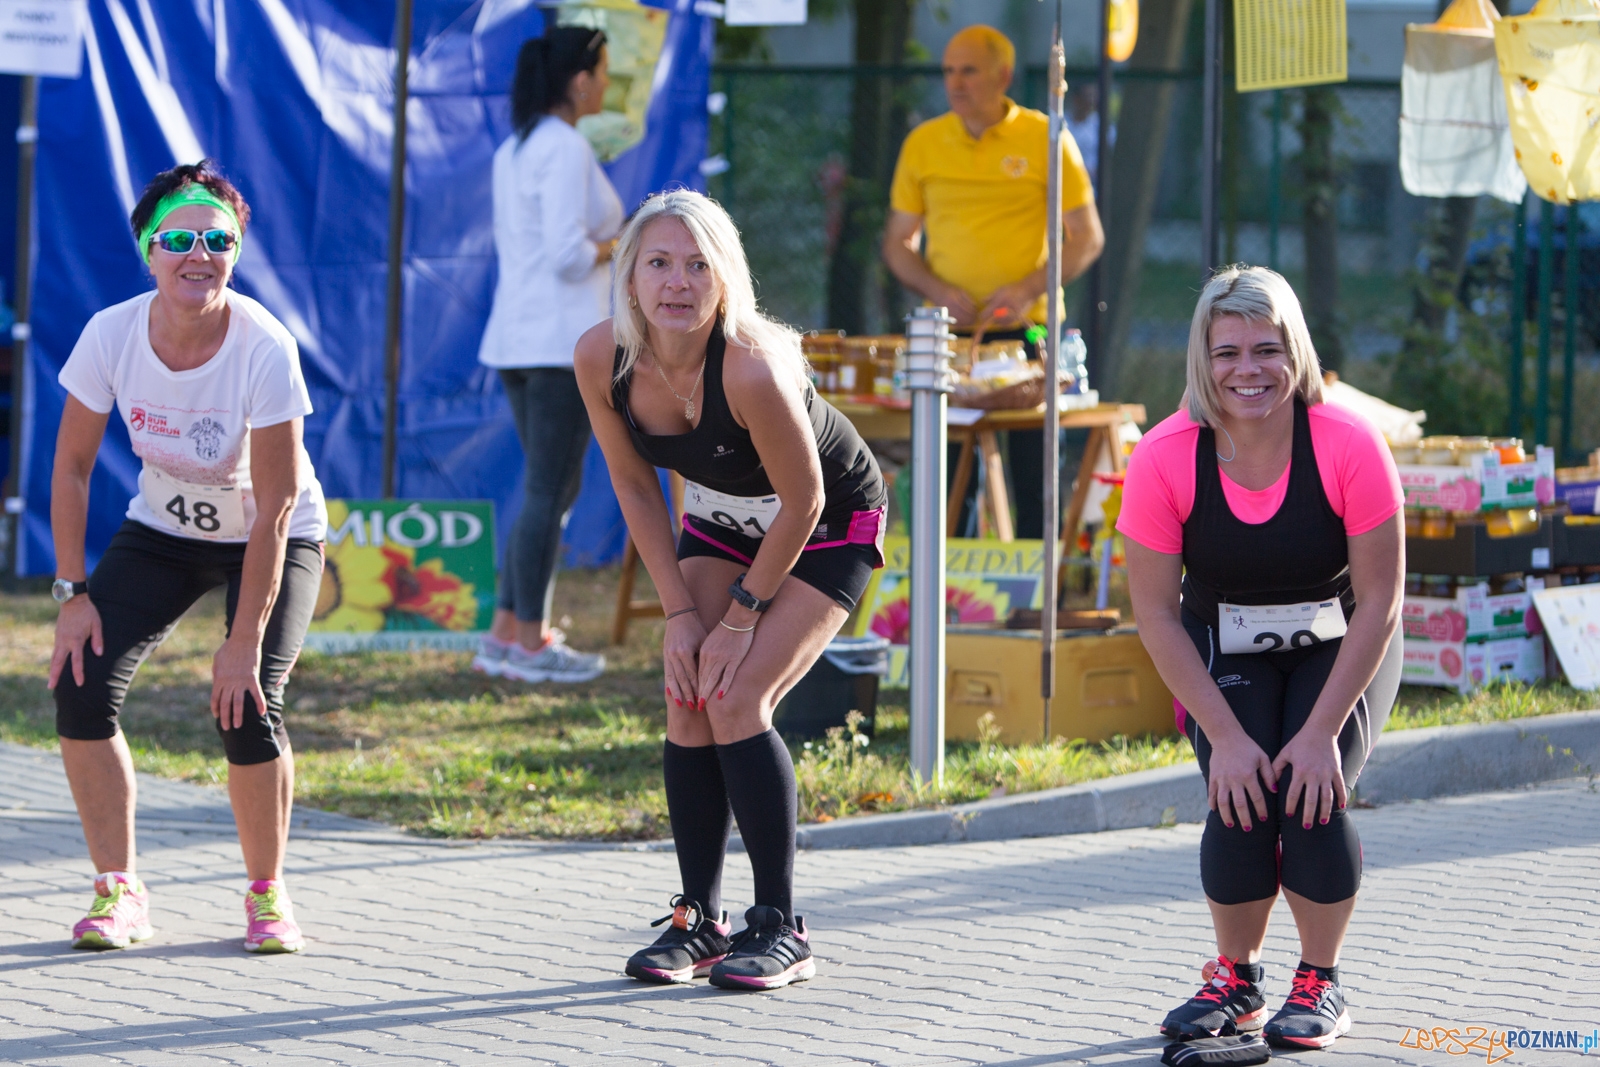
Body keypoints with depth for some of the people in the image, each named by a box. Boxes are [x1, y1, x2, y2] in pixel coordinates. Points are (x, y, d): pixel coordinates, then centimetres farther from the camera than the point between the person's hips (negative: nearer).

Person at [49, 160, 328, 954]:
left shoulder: (264, 349, -28)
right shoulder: (112, 335, -19)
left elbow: (276, 507, -25)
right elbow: (72, 466, -6)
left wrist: (246, 640, -26)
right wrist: (73, 591, -12)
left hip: (270, 542, -3)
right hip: (163, 530, 3)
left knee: (247, 706, -22)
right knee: (82, 686, -15)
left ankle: (267, 894, 2)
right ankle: (117, 890, 0)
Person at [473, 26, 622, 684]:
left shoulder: (513, 151, 14)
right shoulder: (567, 149, -14)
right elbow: (567, 253, -22)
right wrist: (611, 248, -3)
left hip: (515, 337, 9)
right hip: (564, 340, -9)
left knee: (551, 488, 16)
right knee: (549, 491, -3)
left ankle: (506, 633, 15)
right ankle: (530, 645, 1)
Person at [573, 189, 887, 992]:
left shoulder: (750, 368, -38)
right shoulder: (601, 359, -21)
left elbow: (802, 502, -25)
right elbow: (634, 485, -6)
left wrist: (743, 616, -16)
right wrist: (680, 612, -8)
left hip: (829, 528, -5)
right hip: (720, 522, 5)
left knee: (736, 700, -17)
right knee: (688, 702, -8)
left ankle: (780, 928, -9)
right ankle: (698, 919, 2)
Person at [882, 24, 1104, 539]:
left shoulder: (1045, 139, -1)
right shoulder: (923, 144, 6)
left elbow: (1087, 239, 1)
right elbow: (897, 244, 11)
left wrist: (1031, 289, -14)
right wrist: (938, 291, -8)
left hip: (1026, 331, -2)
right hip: (947, 335, 2)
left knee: (1035, 473, 0)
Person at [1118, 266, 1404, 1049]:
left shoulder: (1348, 445, -26)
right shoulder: (1164, 459, -23)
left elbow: (1380, 601, -19)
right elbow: (1156, 612, -15)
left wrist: (1322, 730, -21)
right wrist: (1225, 735, -19)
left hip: (1339, 649, -1)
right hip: (1225, 649, 1)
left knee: (1310, 795, -21)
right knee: (1240, 798, -20)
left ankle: (1320, 987, 0)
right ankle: (1235, 982, 4)